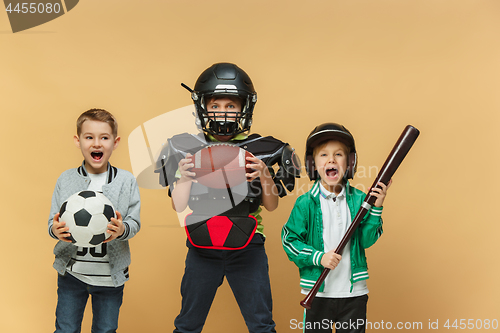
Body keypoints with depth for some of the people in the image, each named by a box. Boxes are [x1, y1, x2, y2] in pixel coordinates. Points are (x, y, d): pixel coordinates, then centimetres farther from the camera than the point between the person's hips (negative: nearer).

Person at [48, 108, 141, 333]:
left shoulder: (126, 181, -2)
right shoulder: (66, 180, 1)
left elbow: (134, 222, -5)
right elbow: (53, 221, 1)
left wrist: (122, 230, -26)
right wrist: (55, 230, -22)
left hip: (111, 274, 0)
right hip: (71, 271, 1)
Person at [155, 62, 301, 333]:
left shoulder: (259, 150, 0)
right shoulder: (188, 149, 1)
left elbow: (271, 206, 3)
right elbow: (178, 207, 1)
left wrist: (265, 175, -14)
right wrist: (183, 177, -16)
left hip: (247, 249, 0)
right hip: (203, 250, 1)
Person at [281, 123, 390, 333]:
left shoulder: (358, 200, 0)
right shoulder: (306, 203, -6)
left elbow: (366, 240, -2)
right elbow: (289, 240, -6)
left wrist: (376, 208, -12)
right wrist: (319, 257, -17)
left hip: (354, 292, 2)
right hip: (318, 292, -2)